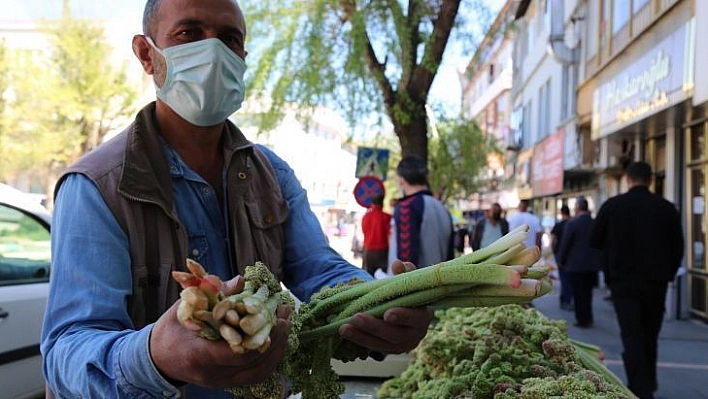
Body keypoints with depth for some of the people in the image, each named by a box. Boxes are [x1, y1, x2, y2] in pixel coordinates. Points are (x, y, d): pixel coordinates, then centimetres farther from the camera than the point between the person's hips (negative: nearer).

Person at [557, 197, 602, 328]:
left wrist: (561, 261, 3)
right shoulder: (596, 223, -2)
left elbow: (565, 244, -10)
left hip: (575, 264, -4)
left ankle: (582, 319, 9)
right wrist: (598, 260, 17)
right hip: (593, 264, 5)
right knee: (587, 291, 17)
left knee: (578, 293, 5)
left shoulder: (572, 223, -14)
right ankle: (588, 318, 24)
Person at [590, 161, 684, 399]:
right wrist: (667, 275, 17)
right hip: (656, 282, 3)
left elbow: (595, 242, 2)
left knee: (632, 336, 0)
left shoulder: (612, 206, -6)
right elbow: (677, 248, 3)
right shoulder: (667, 208, -2)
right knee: (649, 335, 19)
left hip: (623, 281, -2)